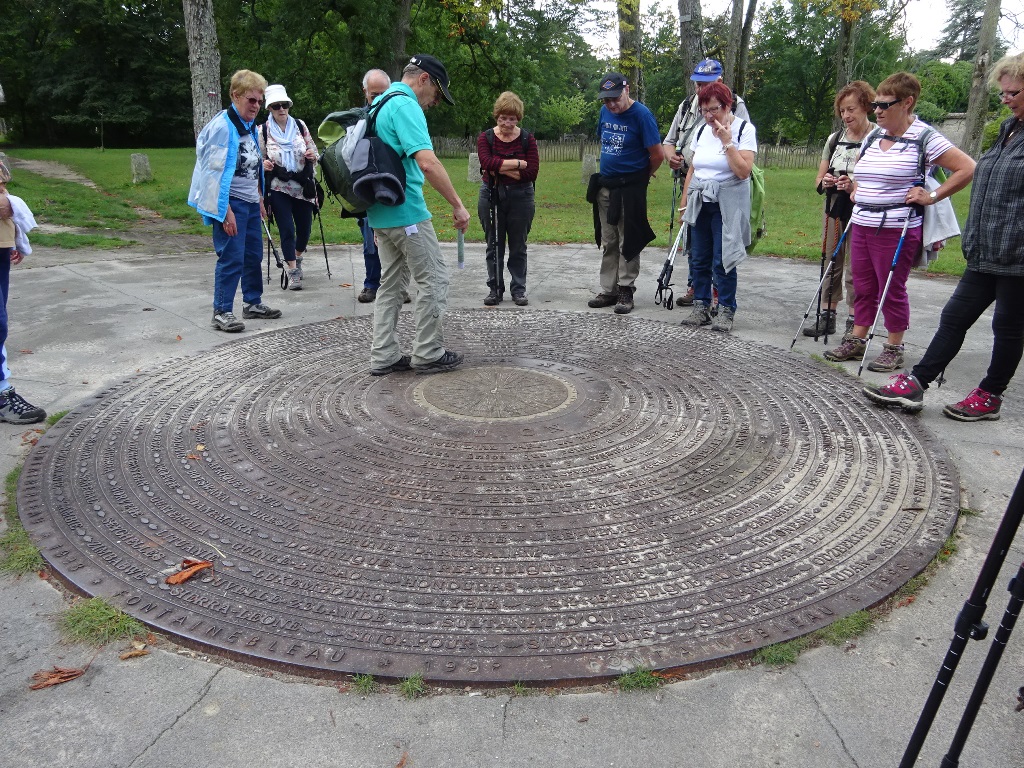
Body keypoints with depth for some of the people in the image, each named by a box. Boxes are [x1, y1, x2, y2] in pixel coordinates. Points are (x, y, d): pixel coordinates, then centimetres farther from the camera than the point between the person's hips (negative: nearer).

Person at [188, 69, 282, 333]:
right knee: (232, 258, -8)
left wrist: (259, 200, 20)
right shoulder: (222, 126, -13)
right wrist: (226, 211, -22)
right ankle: (222, 312, 0)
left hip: (251, 202, 9)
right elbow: (216, 172, -18)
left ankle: (252, 303, 28)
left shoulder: (251, 126, 13)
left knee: (254, 254, 14)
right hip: (231, 202, -9)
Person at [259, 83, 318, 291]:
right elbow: (259, 159, 6)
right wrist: (264, 165, -16)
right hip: (279, 189, -2)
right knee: (287, 230, -4)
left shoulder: (300, 125, 3)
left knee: (305, 227, 11)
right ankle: (293, 271, 5)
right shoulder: (263, 131, -2)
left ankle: (297, 258, 38)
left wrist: (312, 156, -13)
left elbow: (314, 152, 10)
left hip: (303, 186, 3)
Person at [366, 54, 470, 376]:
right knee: (434, 280, 0)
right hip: (406, 213, -10)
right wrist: (457, 204, -19)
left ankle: (383, 356, 15)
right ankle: (427, 353, 7)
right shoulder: (406, 106, -14)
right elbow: (428, 163, -27)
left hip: (380, 212, 10)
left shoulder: (381, 104, 18)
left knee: (390, 282, 13)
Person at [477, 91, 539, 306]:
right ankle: (495, 289, 16)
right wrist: (518, 163, -18)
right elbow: (487, 163, -19)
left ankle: (519, 289, 15)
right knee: (494, 245, 7)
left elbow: (531, 173, -12)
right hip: (491, 196, 1)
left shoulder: (527, 139, -1)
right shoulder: (485, 138, -1)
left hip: (520, 197, 0)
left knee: (518, 246, 6)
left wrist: (501, 170, -15)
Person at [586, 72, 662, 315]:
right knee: (608, 242, 10)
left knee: (628, 242, 0)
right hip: (605, 185, 7)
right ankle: (609, 290, 18)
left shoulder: (641, 115, -14)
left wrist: (643, 176, 3)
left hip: (630, 188, -6)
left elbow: (657, 155, -12)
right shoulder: (605, 111, 5)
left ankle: (626, 290, 7)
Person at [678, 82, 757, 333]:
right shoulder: (701, 131, 11)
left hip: (727, 205, -5)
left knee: (722, 260, -7)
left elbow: (743, 171, -16)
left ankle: (726, 310, 4)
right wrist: (684, 204, 11)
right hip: (700, 202, 5)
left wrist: (727, 141, -17)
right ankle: (701, 306, 16)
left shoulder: (744, 130, -5)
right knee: (700, 258, 7)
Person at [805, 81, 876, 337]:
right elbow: (819, 179, 15)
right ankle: (827, 316, 17)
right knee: (831, 264, 9)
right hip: (835, 211, 5)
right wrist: (825, 182, -8)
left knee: (855, 269, -4)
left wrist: (855, 186, -23)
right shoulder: (834, 139, 12)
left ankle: (854, 323, 6)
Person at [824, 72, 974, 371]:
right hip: (861, 226, 7)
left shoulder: (924, 138, -9)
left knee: (892, 290, 1)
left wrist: (932, 197, -12)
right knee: (863, 287, 12)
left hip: (896, 229, -7)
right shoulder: (872, 137, 12)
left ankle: (894, 350, 13)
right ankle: (856, 341, 22)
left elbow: (967, 169, -11)